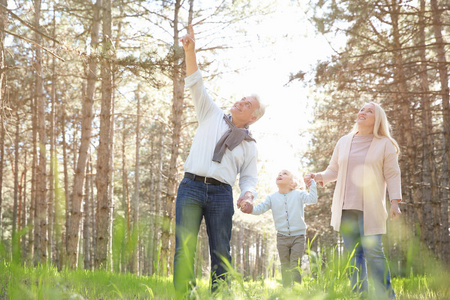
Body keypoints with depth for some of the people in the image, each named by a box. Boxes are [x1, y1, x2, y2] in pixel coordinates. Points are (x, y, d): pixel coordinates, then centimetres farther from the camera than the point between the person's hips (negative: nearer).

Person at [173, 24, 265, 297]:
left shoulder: (250, 146, 16)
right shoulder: (212, 115, 16)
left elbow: (249, 178, 13)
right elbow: (196, 84, 9)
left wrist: (249, 195, -11)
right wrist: (191, 51, -3)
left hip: (221, 194, 1)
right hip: (192, 187, -1)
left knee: (221, 251, -3)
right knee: (185, 246, -14)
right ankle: (183, 295, -15)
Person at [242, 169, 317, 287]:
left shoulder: (299, 194, 4)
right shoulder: (272, 198, 8)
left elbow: (312, 199, -9)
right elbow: (260, 208, -2)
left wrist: (312, 184, -11)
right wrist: (251, 209, -22)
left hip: (298, 237, -2)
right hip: (282, 237, 3)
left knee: (295, 266, -8)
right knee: (285, 267, 8)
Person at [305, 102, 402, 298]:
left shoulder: (384, 144, 4)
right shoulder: (344, 142, 14)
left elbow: (392, 175, 1)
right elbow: (334, 170, 19)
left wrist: (395, 202, -9)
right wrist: (320, 177, -1)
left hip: (370, 209, -4)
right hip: (345, 208, 4)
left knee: (373, 252, -11)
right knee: (353, 254, 5)